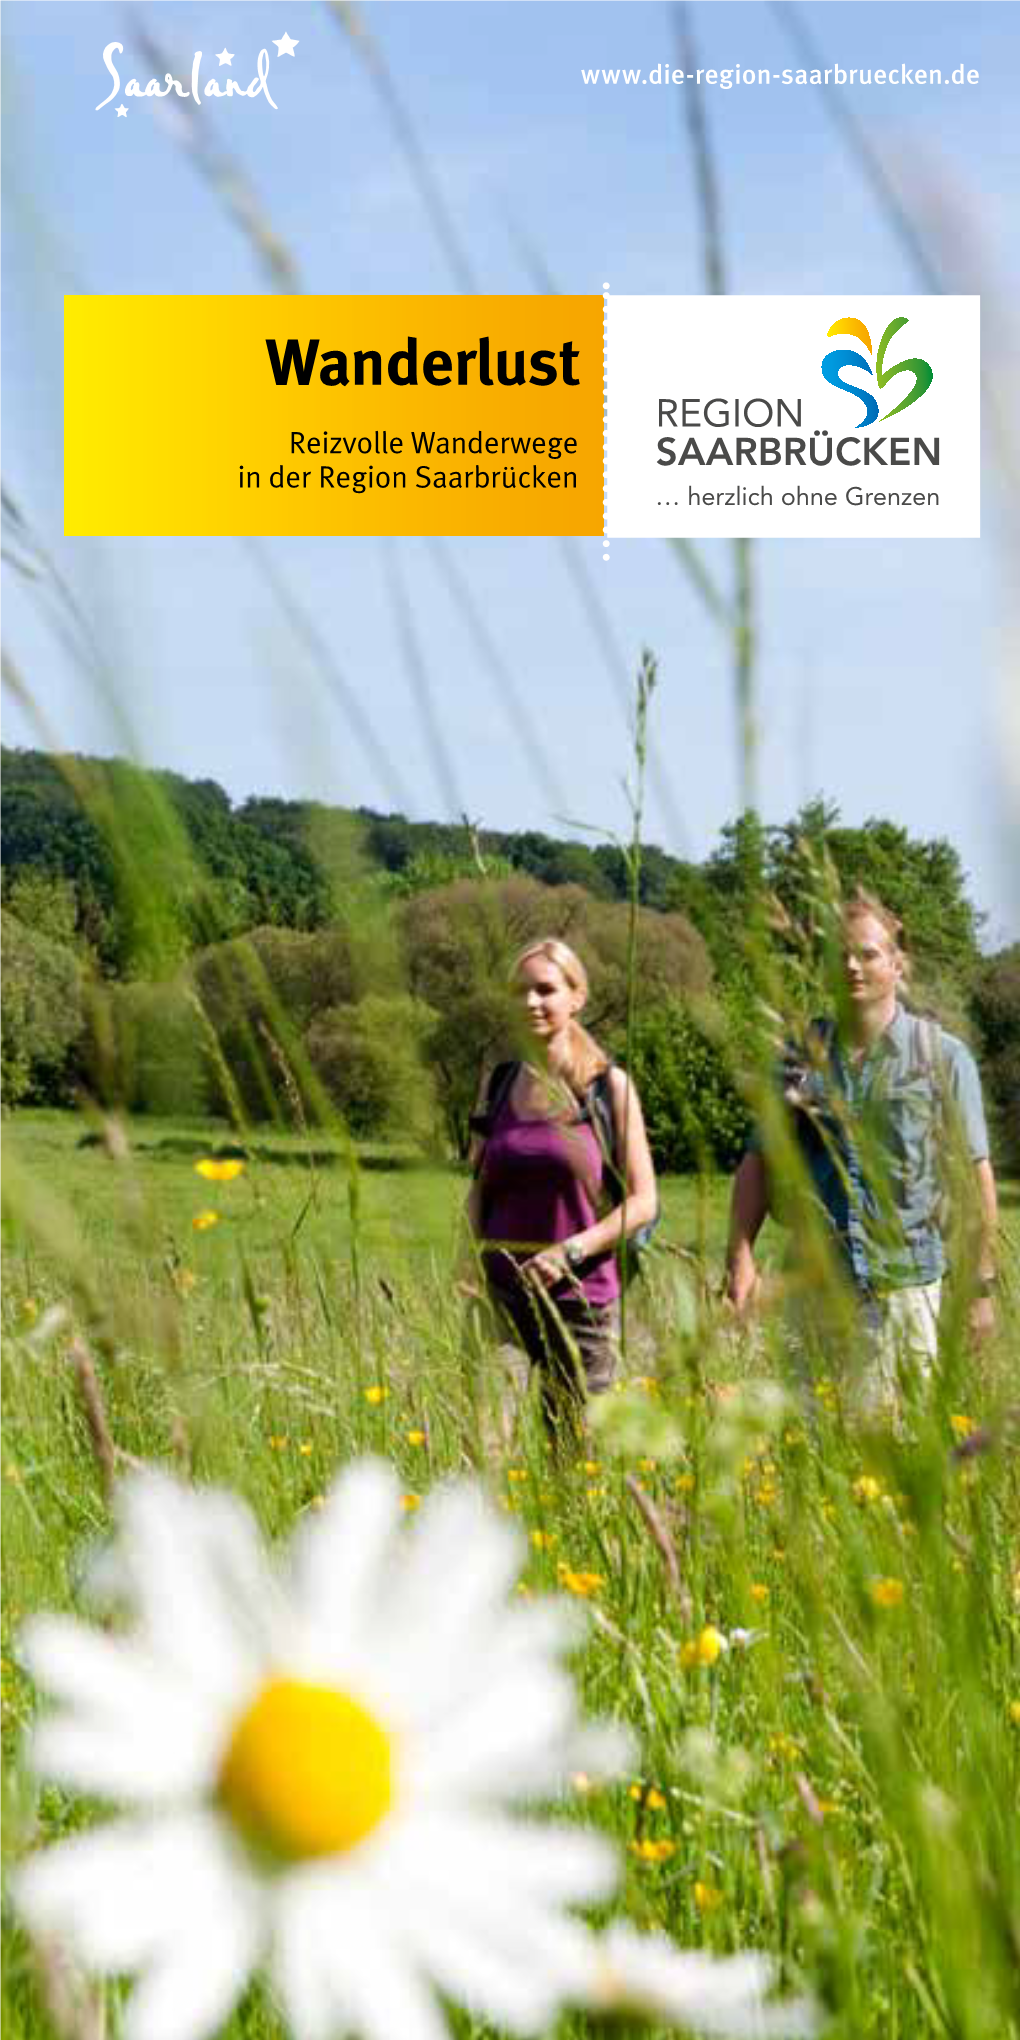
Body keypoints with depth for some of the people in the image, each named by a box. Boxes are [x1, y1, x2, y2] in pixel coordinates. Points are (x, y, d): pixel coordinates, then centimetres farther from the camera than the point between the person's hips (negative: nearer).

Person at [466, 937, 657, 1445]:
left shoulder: (609, 1086, -2)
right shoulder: (498, 1084, 8)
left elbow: (642, 1202, -4)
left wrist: (570, 1250, -15)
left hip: (582, 1296, -2)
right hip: (501, 1291, 2)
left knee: (578, 1445, 8)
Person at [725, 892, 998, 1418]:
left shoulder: (943, 1057, 2)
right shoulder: (801, 1056, 9)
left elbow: (975, 1174, 2)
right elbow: (760, 1160, 11)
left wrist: (982, 1284, -1)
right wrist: (740, 1253, 0)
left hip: (905, 1282, -2)